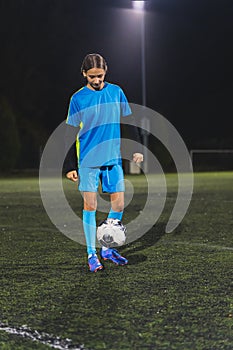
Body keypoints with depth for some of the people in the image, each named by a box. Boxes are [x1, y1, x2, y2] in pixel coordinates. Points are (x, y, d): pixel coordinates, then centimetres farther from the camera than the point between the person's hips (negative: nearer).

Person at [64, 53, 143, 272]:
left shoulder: (116, 92, 6)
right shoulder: (78, 98, -1)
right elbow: (70, 133, 1)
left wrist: (136, 149, 6)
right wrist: (70, 166, -3)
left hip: (114, 158, 3)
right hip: (88, 161, -3)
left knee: (119, 204, 1)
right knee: (90, 205, -3)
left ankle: (107, 249, 18)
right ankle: (92, 253, 8)